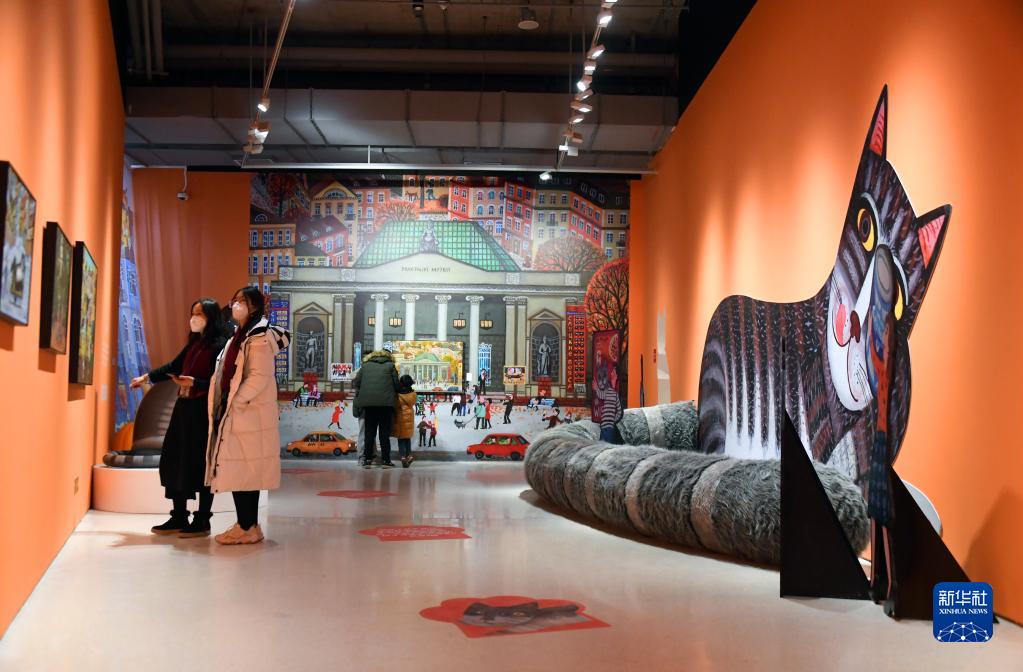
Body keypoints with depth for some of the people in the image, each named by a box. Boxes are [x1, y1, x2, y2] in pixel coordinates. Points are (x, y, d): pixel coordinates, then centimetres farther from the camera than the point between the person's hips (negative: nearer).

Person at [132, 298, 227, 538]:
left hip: (203, 411, -8)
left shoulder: (219, 345, -10)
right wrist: (147, 377, 26)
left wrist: (194, 382, -24)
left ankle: (202, 522, 8)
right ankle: (179, 518, 18)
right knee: (174, 462, 8)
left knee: (200, 465, -2)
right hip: (184, 408, 8)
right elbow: (174, 366, 26)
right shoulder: (194, 343, 14)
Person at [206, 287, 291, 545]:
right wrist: (223, 407, 13)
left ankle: (249, 527, 0)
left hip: (249, 417, -9)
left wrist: (236, 403, -17)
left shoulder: (259, 337, -10)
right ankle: (243, 524, 16)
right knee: (236, 472, 10)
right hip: (233, 417, 9)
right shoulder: (239, 337, 19)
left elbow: (259, 377, -19)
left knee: (246, 472, -6)